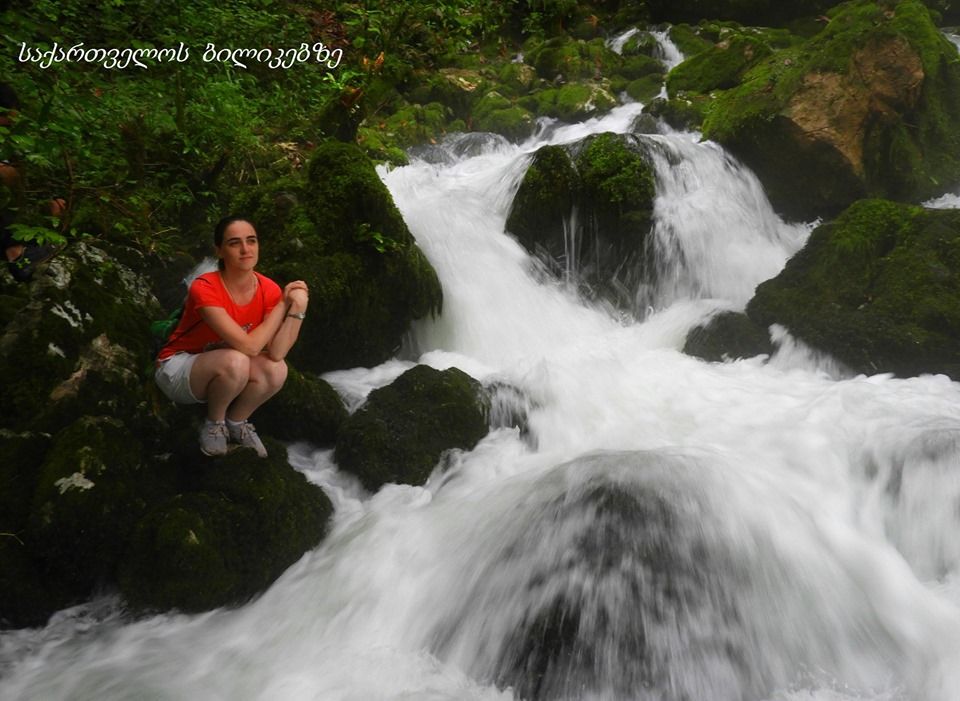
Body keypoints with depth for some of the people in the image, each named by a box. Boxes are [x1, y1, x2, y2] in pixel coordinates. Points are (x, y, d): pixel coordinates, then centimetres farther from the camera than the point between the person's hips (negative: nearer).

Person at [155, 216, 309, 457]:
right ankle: (214, 423, -6)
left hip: (223, 374, 5)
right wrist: (284, 304, -26)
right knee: (235, 361, -35)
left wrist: (297, 308, -35)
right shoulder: (205, 288, -29)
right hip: (178, 367, -5)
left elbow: (276, 353, -25)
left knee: (276, 369, -25)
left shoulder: (269, 290, -13)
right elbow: (249, 346, -34)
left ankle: (235, 422, 3)